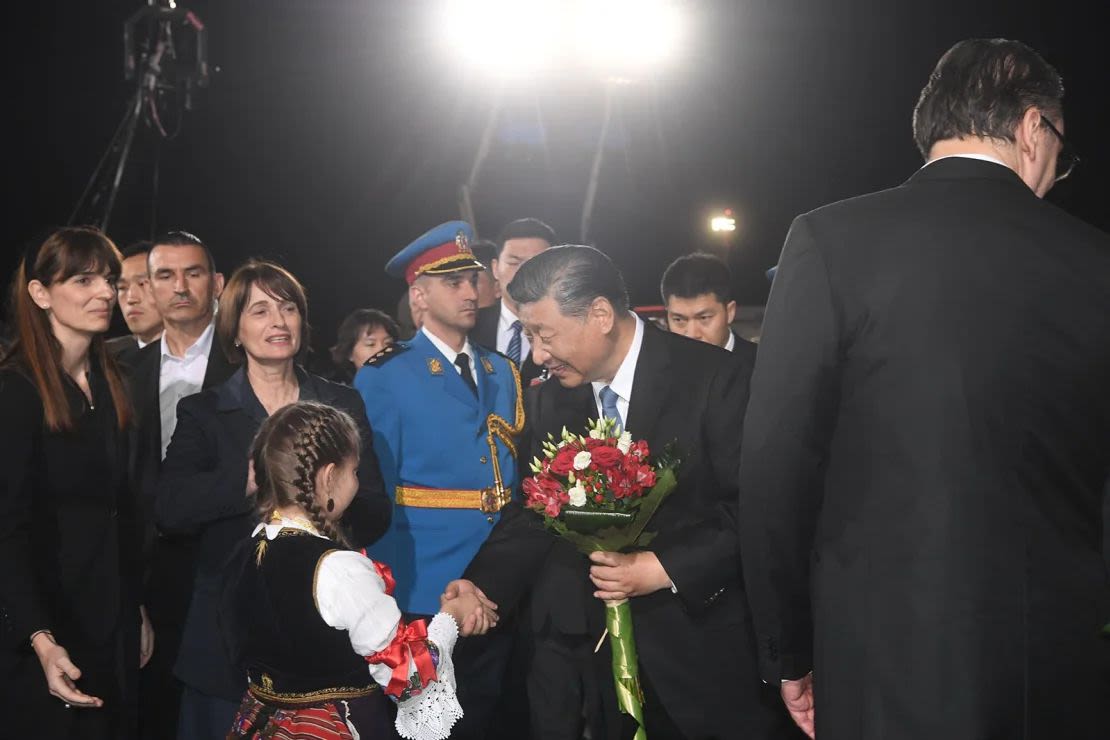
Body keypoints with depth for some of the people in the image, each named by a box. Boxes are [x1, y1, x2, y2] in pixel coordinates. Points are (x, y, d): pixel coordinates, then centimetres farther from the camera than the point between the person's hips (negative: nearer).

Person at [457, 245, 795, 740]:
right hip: (586, 657, 4)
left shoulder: (720, 379, -11)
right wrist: (484, 585, -6)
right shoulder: (547, 402, 7)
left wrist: (665, 569, -19)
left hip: (703, 656, -4)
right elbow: (532, 514, 11)